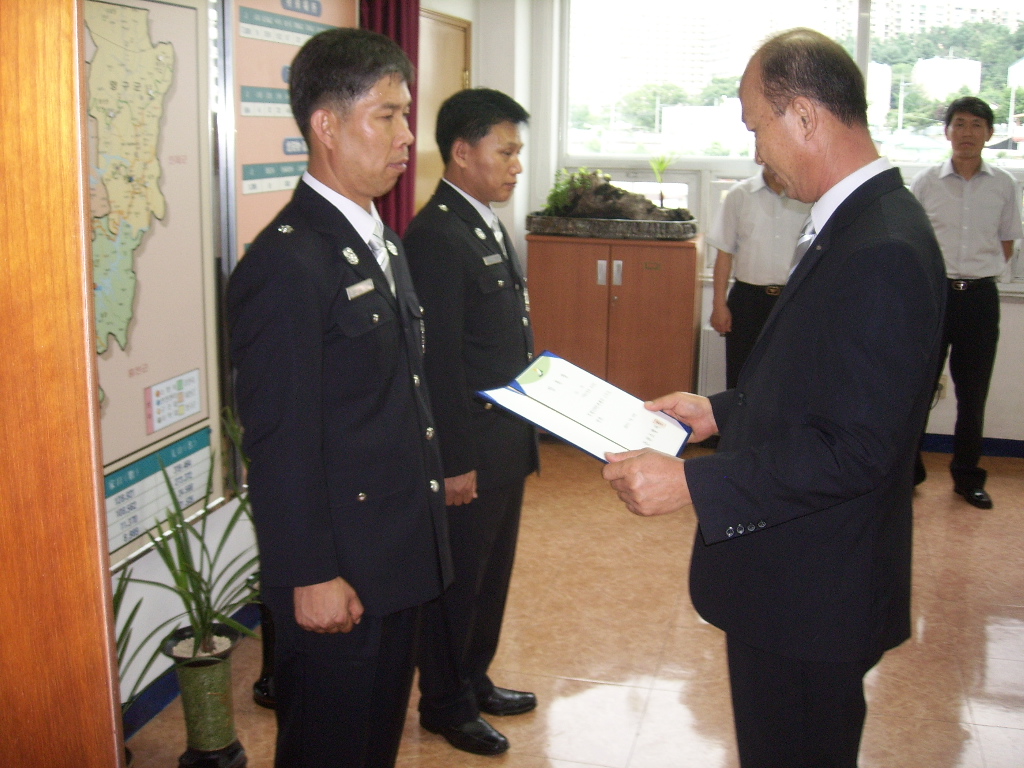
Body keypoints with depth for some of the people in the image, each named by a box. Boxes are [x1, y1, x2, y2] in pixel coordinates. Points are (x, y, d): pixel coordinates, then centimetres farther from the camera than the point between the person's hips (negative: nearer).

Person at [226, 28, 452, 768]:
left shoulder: (383, 242, 10)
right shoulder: (286, 263, -20)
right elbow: (279, 443, -20)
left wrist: (423, 530, 15)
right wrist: (311, 577, -17)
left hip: (398, 557, 9)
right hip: (337, 576, -8)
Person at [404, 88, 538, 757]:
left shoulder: (489, 225, 11)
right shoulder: (437, 236, -20)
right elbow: (439, 362, -22)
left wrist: (523, 433, 16)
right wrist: (455, 462, -20)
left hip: (506, 442, 9)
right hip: (469, 448, -9)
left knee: (492, 570, 21)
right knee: (457, 579, 8)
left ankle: (474, 679, 40)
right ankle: (445, 703, 27)